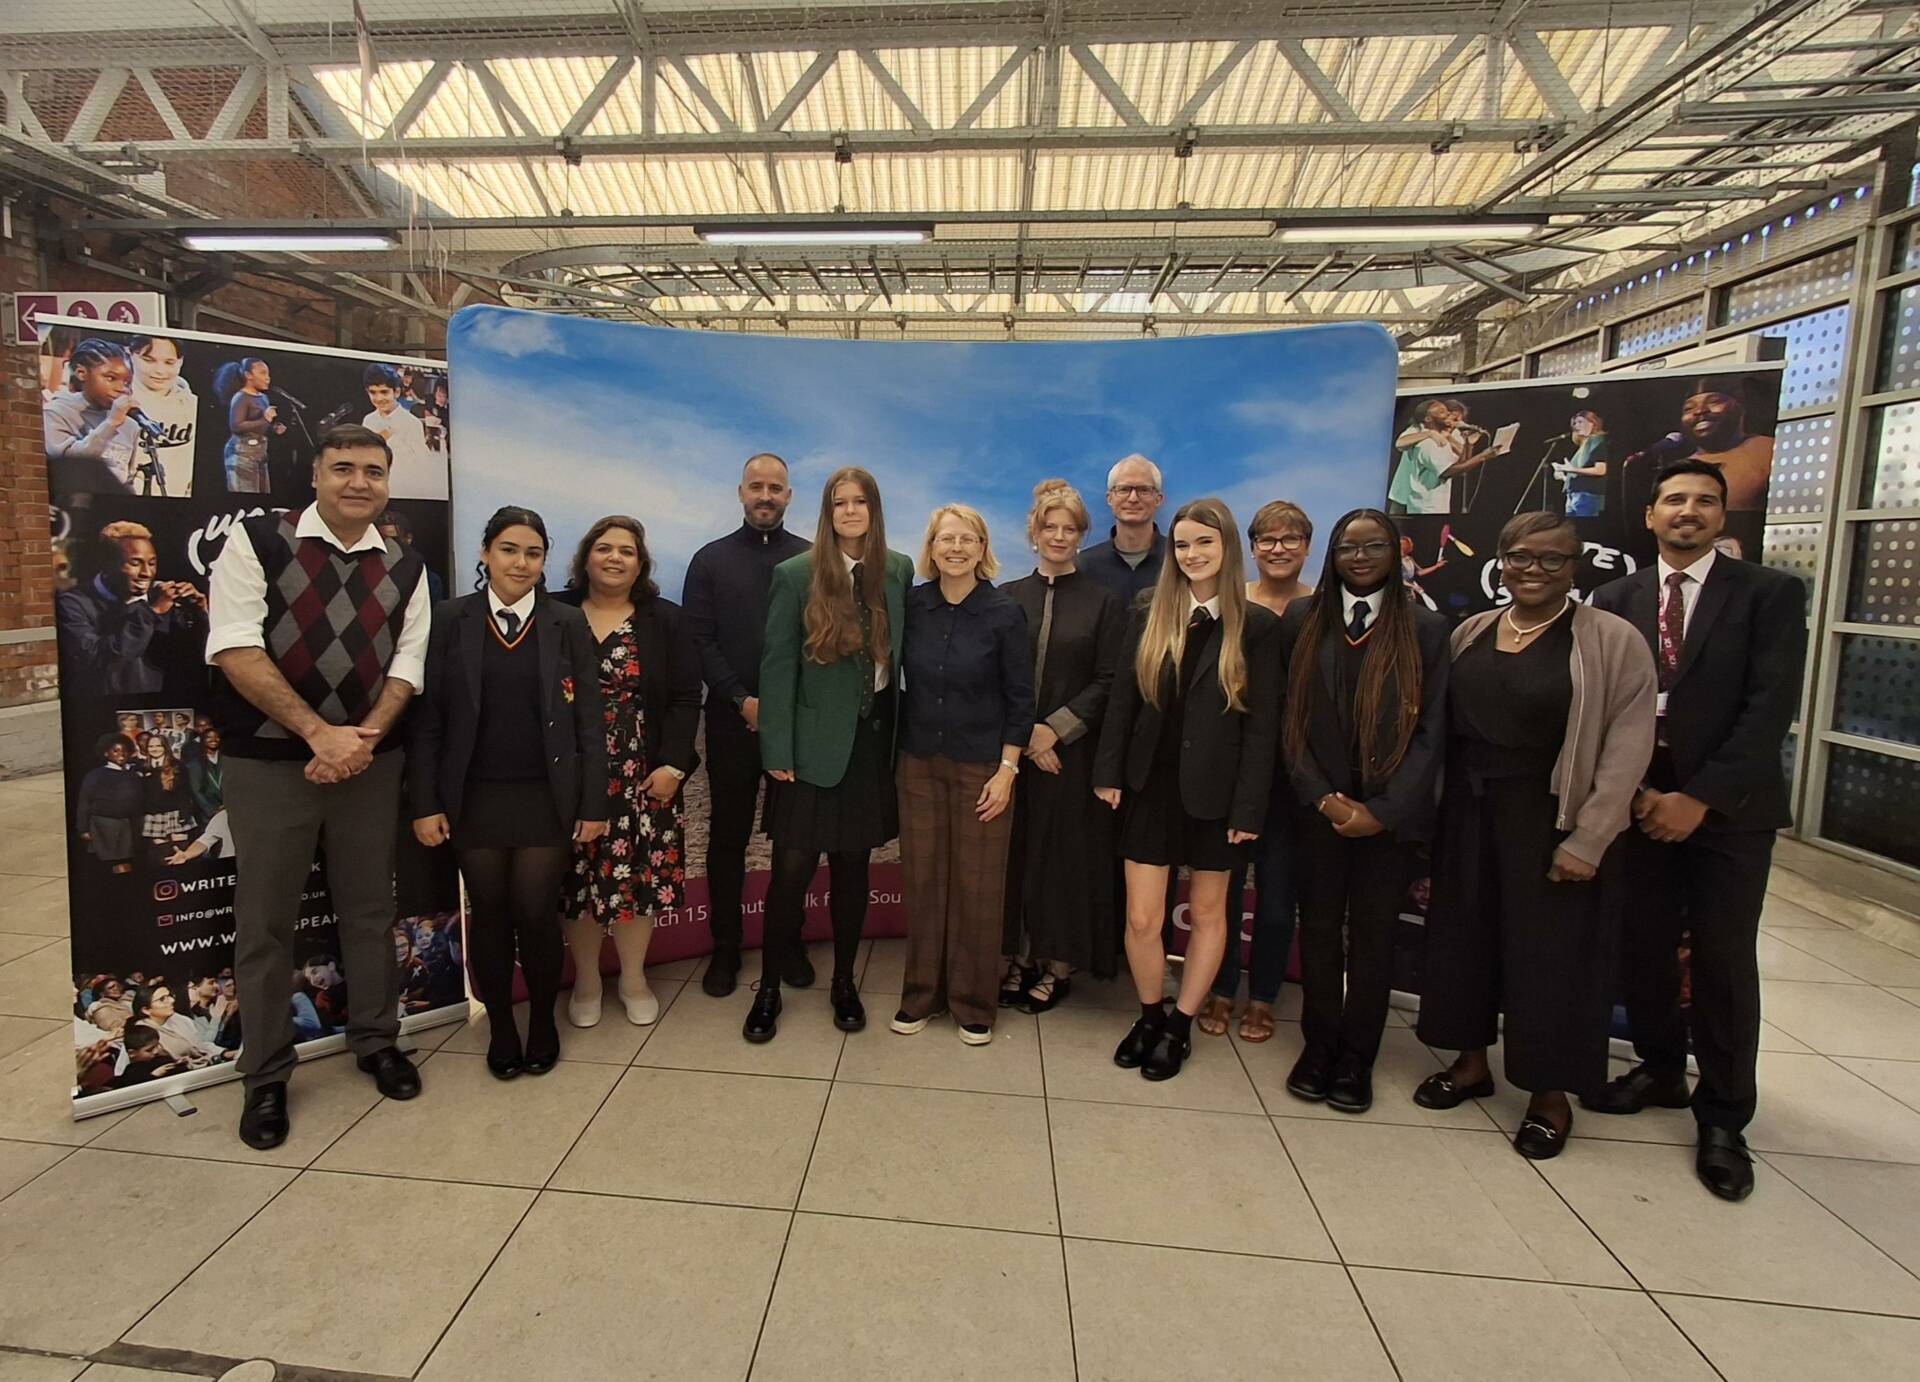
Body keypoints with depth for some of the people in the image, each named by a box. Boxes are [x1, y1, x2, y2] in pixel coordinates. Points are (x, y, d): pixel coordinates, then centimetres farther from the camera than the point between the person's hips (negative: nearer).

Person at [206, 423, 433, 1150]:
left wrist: (363, 738, -14)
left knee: (369, 911, 13)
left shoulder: (405, 569, 6)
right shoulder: (255, 541, -4)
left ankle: (376, 1041, 31)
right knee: (265, 922, 7)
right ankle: (265, 1076, 22)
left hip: (371, 762, 3)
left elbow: (407, 665, 2)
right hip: (268, 762, -2)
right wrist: (319, 733, -18)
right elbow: (235, 650, -12)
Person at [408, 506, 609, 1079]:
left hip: (546, 799, -1)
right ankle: (500, 1026, 29)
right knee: (489, 915, 9)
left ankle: (543, 1021, 26)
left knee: (537, 914, 2)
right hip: (474, 798, 1)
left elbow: (589, 721, 0)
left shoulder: (568, 624, 0)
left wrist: (594, 804, -3)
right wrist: (425, 803, -5)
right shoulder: (451, 620, 1)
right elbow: (427, 718, 0)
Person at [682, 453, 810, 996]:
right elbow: (699, 642, 0)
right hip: (732, 721, 0)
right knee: (727, 835, 7)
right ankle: (725, 947, 19)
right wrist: (742, 700, -10)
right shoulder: (710, 560, 7)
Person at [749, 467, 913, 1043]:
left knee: (853, 865, 13)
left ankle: (844, 982, 29)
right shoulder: (796, 575, -6)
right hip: (815, 743, -3)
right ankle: (769, 989, 18)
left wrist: (899, 732, 4)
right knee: (792, 868, 0)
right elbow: (777, 666, -7)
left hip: (873, 740, 3)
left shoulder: (899, 571, 4)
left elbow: (901, 651, 10)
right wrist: (776, 751, -10)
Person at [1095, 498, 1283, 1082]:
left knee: (1207, 912, 12)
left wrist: (1248, 808, -10)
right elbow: (1122, 702, 5)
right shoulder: (1148, 617, 4)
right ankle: (1150, 1016, 26)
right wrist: (1108, 773, -2)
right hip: (1152, 785, 2)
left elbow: (1262, 725, -7)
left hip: (1214, 791, -2)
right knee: (1141, 918, 2)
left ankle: (1180, 1025, 29)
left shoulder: (1258, 626, -5)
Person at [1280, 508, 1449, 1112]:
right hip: (1320, 806, 1)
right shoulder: (1302, 620, 2)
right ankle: (1318, 1045, 23)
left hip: (1390, 811, -1)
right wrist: (1322, 796, -8)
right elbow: (1289, 718, 1)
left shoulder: (1425, 627, -1)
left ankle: (1356, 1058, 22)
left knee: (1373, 933, 9)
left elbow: (1431, 730, -3)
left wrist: (1382, 810, -11)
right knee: (1319, 927, 8)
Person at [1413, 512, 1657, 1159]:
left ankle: (1551, 1094, 25)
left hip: (1552, 823, -4)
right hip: (1469, 816, 5)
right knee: (1465, 938, 14)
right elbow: (1444, 727, 6)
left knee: (1550, 953, 6)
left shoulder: (1613, 640, -8)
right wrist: (1429, 820, 2)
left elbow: (1627, 748, -12)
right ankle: (1472, 1062, 34)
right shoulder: (1469, 633, 6)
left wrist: (1587, 841, -16)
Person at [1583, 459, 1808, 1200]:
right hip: (1639, 801, 2)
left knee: (1724, 962, 3)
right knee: (1642, 949, 8)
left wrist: (1699, 798, -16)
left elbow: (1771, 708, -10)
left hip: (1728, 807, -2)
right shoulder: (1615, 599, 6)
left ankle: (1723, 1118, 19)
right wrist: (1634, 791, -8)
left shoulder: (1770, 594, -2)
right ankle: (1660, 1070, 30)